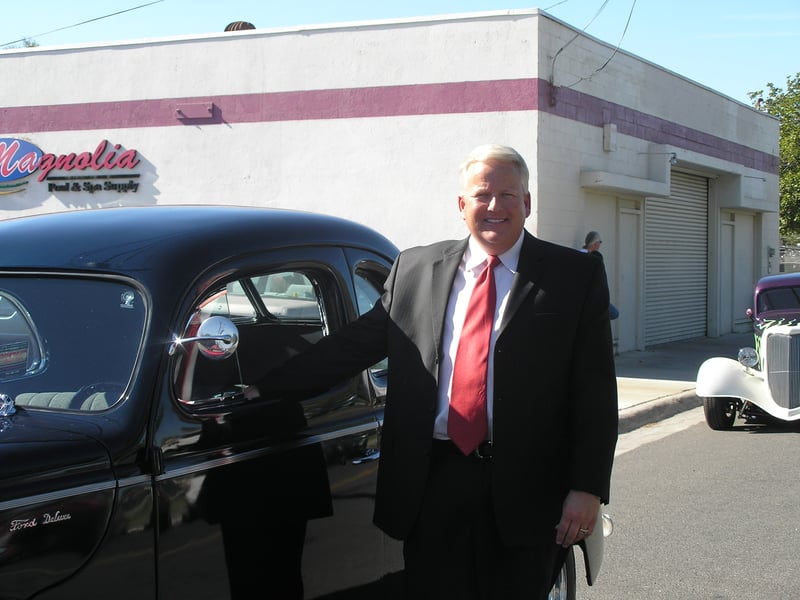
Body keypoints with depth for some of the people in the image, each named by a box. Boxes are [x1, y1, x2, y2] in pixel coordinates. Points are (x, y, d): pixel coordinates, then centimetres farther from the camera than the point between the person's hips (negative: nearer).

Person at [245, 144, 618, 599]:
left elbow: (596, 393, 0)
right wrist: (265, 387, 3)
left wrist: (587, 489, -8)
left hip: (526, 491, -1)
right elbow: (352, 344, 10)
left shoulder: (575, 276, 2)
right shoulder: (415, 269, 10)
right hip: (433, 483, 2)